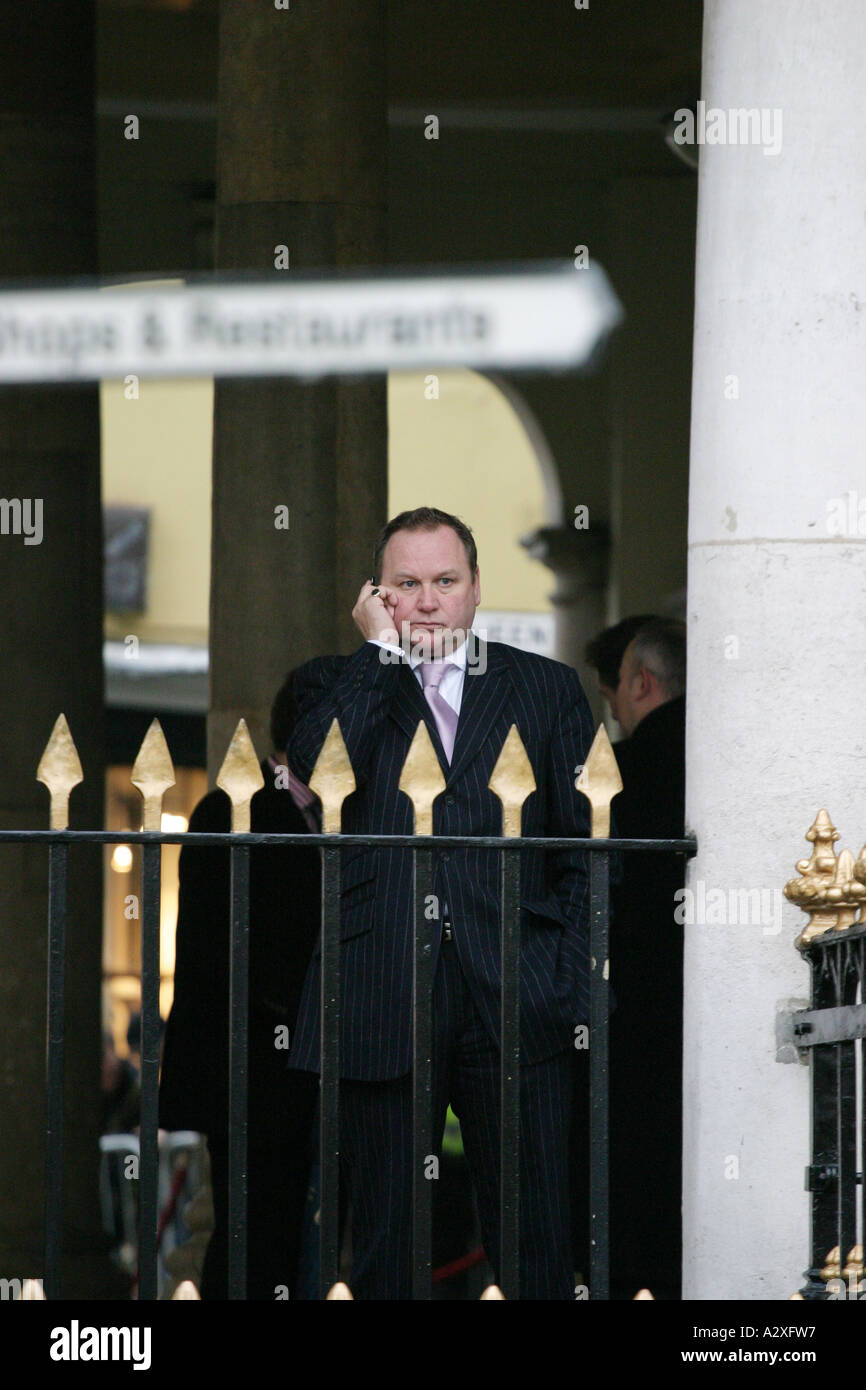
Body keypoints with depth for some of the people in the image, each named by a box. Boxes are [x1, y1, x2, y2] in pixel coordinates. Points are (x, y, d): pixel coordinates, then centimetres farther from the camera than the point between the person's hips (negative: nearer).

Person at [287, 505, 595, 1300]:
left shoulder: (547, 689, 13)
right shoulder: (340, 686, 12)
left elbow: (586, 846, 10)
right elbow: (316, 773, -11)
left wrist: (572, 981, -1)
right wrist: (380, 651, -5)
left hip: (515, 1002, 0)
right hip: (381, 1010, 0)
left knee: (534, 1237, 0)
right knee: (386, 1239, 4)